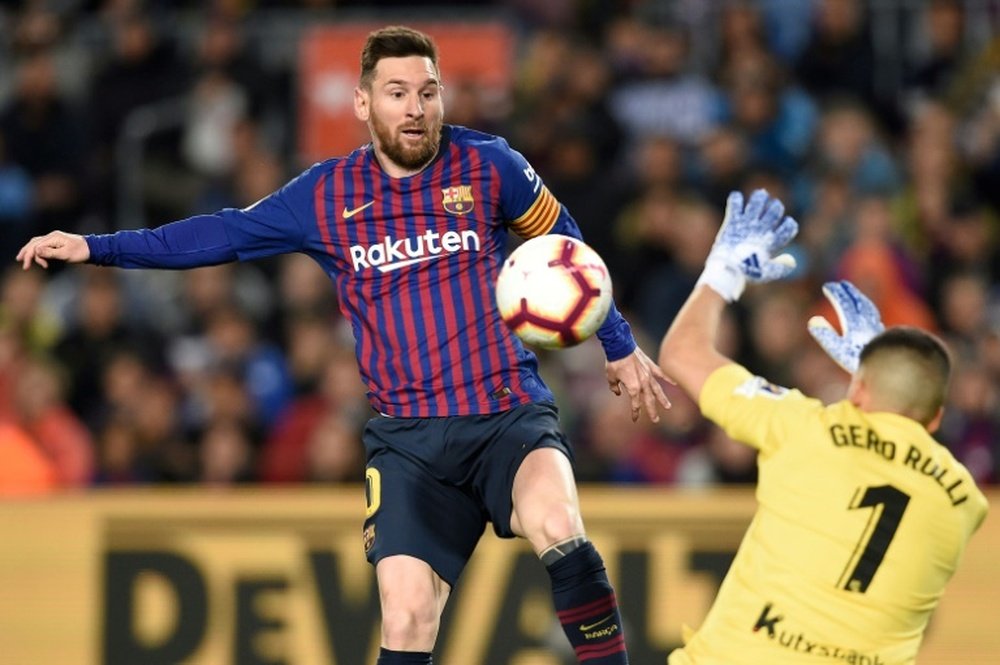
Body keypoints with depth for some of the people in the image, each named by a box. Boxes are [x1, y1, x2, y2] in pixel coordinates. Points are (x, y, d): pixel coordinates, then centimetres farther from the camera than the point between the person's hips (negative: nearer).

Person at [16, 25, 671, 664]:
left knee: (556, 522, -34)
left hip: (510, 414, -1)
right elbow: (222, 234, 13)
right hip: (408, 438, 1)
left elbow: (563, 246, 15)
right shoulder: (326, 195, 4)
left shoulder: (489, 165, 0)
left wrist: (621, 347, 19)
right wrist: (96, 247, 10)